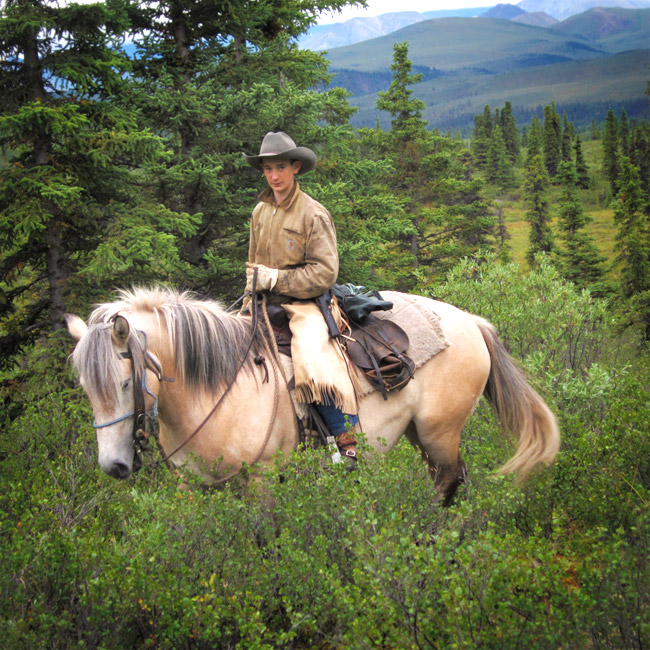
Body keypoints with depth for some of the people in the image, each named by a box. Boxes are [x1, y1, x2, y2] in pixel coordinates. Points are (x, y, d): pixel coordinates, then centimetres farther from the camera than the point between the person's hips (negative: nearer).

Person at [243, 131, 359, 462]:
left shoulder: (312, 214, -9)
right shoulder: (260, 212, 11)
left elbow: (324, 273, -14)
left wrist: (275, 279, -16)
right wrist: (252, 286, 5)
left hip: (303, 303, -7)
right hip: (266, 302, 7)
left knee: (315, 366, -29)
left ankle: (347, 442, -20)